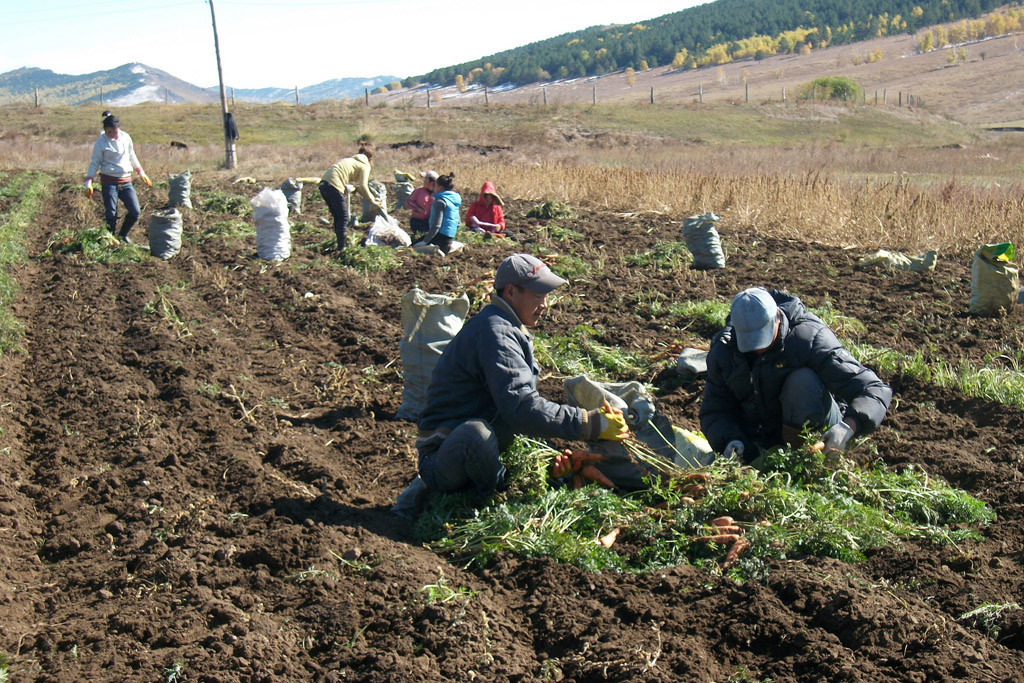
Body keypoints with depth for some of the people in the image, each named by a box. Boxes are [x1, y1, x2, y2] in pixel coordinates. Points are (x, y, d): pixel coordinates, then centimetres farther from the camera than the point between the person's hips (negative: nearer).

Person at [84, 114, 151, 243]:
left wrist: (141, 173, 23)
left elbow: (132, 156, 20)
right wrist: (88, 183, -10)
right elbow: (95, 163, -2)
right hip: (109, 182, -4)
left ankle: (123, 234, 23)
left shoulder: (126, 138, 5)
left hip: (126, 181, 4)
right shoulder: (100, 143, -5)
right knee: (111, 215, -4)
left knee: (135, 212, -2)